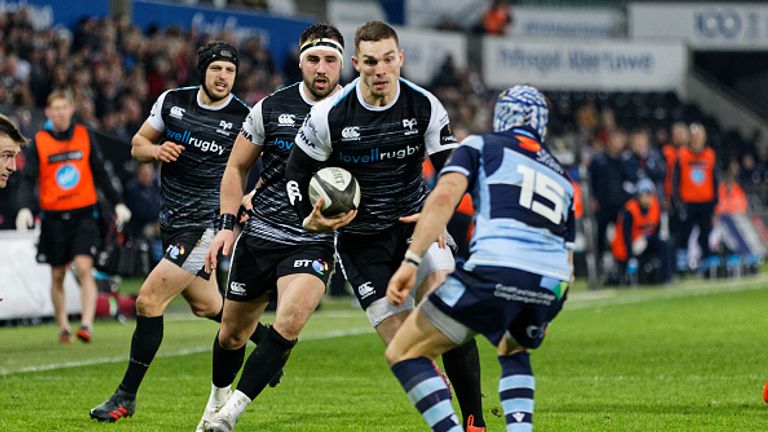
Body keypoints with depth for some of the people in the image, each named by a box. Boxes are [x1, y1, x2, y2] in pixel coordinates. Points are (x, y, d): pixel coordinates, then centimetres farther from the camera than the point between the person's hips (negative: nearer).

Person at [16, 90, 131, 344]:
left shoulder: (84, 136, 5)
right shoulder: (39, 142, 0)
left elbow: (100, 173, 13)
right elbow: (28, 179, -4)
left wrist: (117, 203, 12)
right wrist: (24, 207, -20)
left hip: (84, 214, -1)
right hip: (53, 216, 1)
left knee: (84, 268, -17)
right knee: (57, 276, 8)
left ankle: (87, 325, -21)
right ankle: (63, 328, 22)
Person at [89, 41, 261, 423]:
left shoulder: (245, 118, -9)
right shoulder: (172, 102, 2)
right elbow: (137, 144, 13)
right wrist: (156, 150, -10)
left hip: (207, 224, -6)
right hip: (173, 224, 6)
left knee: (148, 301, -13)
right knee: (207, 306, 19)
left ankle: (126, 396, -3)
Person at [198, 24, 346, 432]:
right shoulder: (271, 108, -2)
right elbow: (237, 167, 9)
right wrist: (227, 224, 0)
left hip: (315, 242, -2)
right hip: (260, 235, 2)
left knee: (289, 321, -26)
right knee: (233, 333, 12)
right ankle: (217, 399, 41)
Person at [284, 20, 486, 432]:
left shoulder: (425, 106, -8)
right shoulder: (329, 115, -13)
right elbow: (297, 171, 0)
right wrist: (311, 220, -16)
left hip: (415, 223, 1)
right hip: (360, 239, -1)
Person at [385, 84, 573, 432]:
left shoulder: (481, 145, 18)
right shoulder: (561, 177, 33)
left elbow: (444, 196, -2)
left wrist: (410, 261, -9)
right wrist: (540, 318, 46)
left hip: (495, 271, -6)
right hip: (551, 283, 6)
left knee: (404, 353, 8)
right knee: (513, 351, 37)